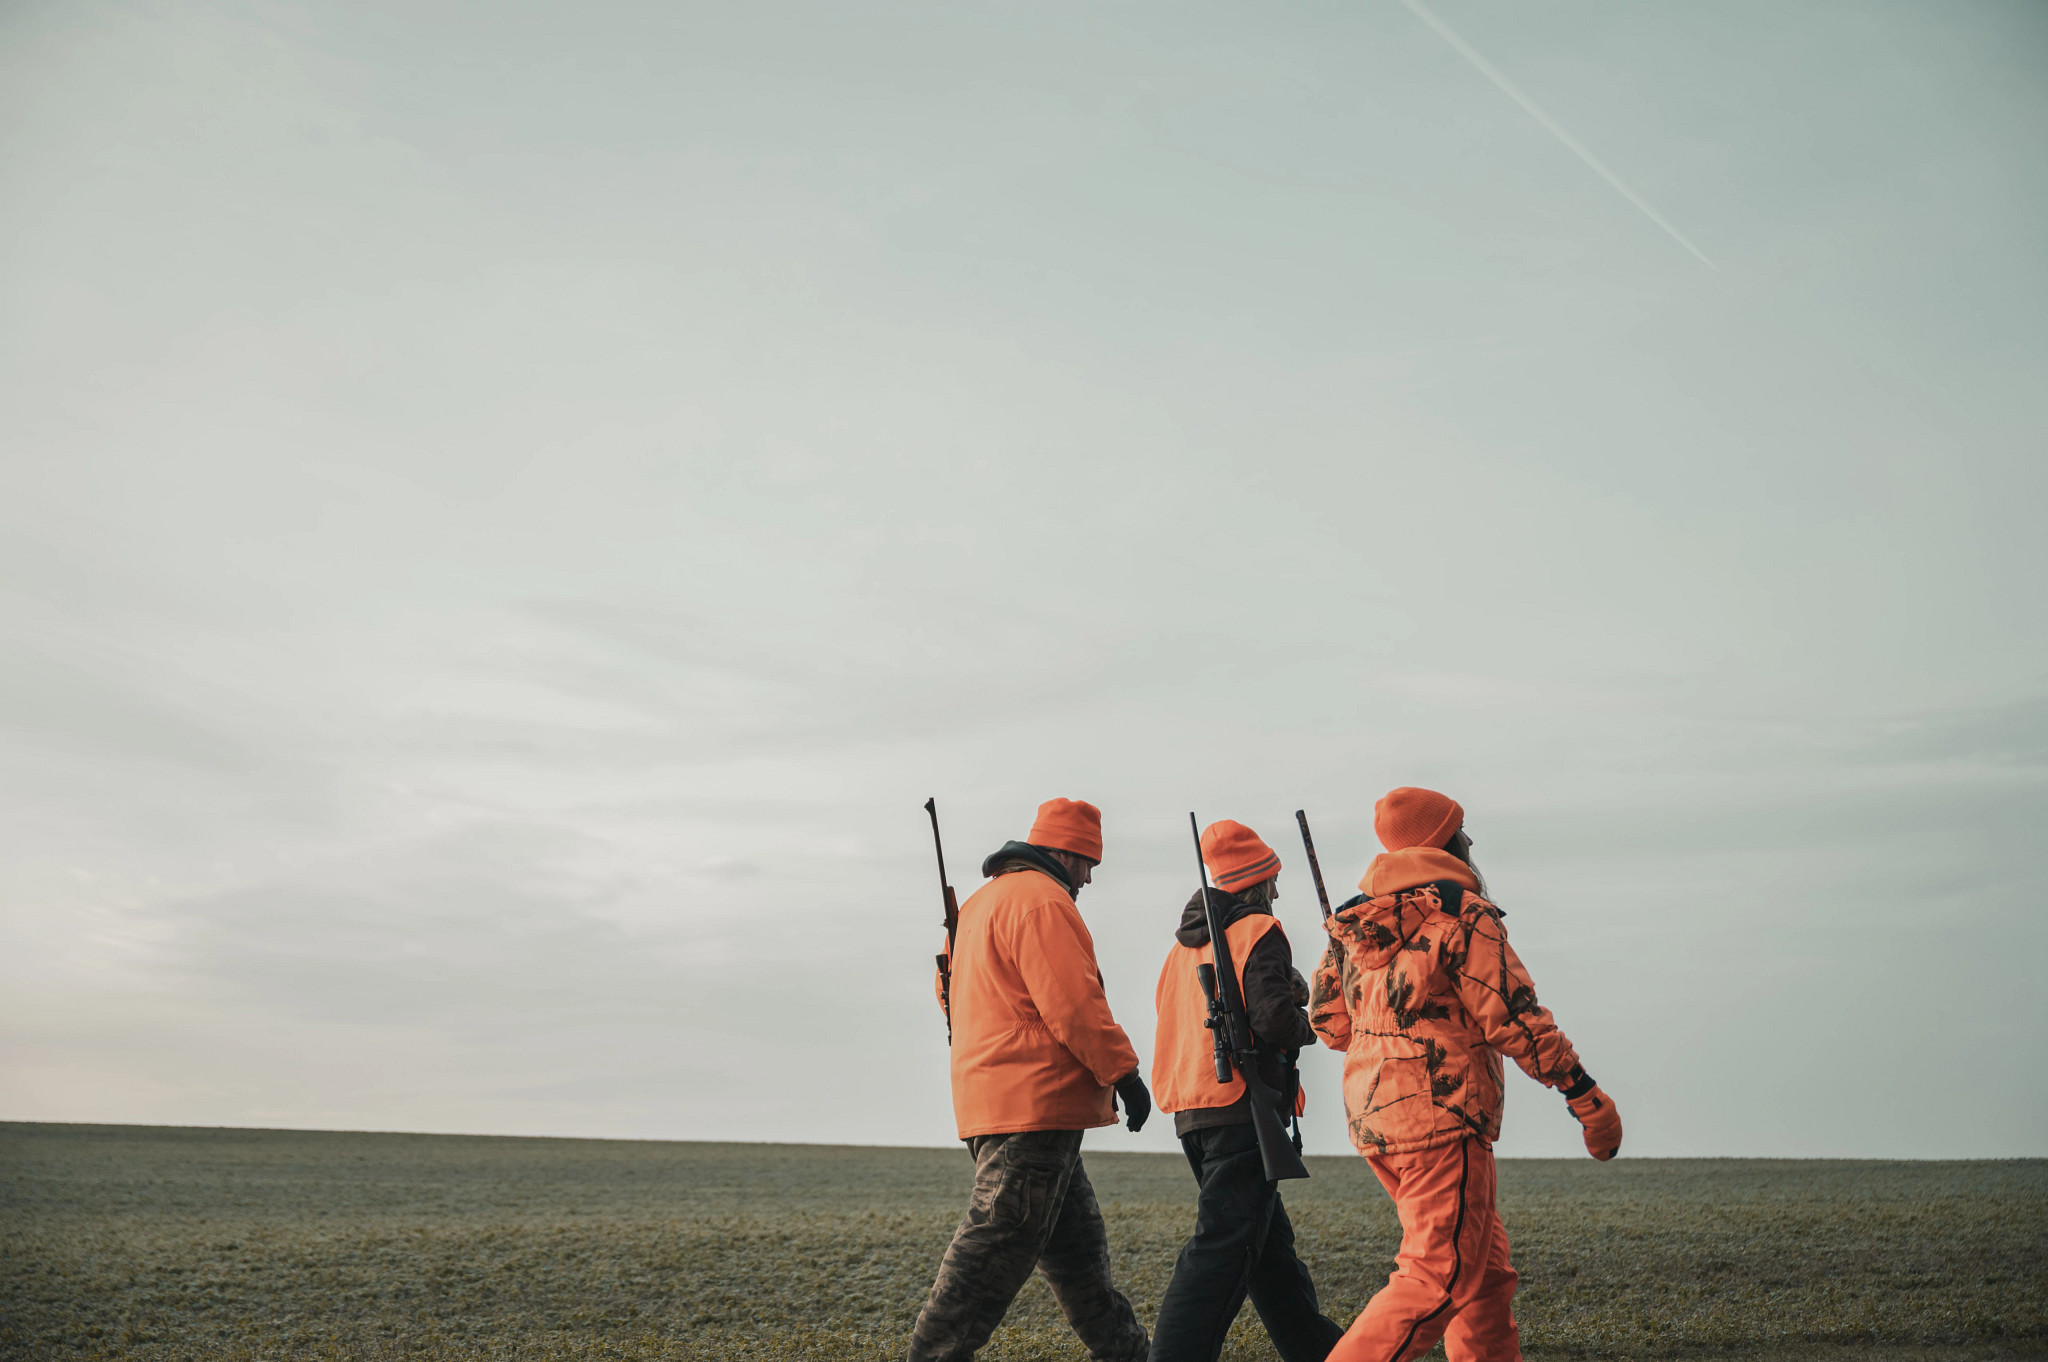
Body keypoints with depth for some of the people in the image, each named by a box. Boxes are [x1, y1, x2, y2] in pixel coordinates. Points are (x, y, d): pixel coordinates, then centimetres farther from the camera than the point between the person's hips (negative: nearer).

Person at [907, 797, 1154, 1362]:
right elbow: (1074, 1005, -19)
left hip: (991, 1101, 11)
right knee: (997, 1247, -7)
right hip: (1036, 1105, -11)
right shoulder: (1042, 900, -12)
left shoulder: (981, 902, 21)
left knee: (1076, 1240, 16)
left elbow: (954, 994, 27)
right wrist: (1124, 1070, -13)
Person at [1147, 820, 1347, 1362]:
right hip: (1242, 1108, -9)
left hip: (1192, 1111, 9)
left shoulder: (1186, 943, 16)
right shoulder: (1259, 932, -8)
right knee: (1223, 1247, -9)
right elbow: (1273, 1017, -20)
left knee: (1269, 1239, 18)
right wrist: (1304, 1026, 3)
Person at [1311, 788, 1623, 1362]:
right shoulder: (1462, 912, -10)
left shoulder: (1353, 920, 11)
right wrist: (1588, 1099, -5)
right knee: (1440, 1278, -6)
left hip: (1370, 1118, 8)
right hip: (1441, 1120, -8)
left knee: (1486, 1267, 18)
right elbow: (1514, 1018, -12)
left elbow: (1327, 1019, 14)